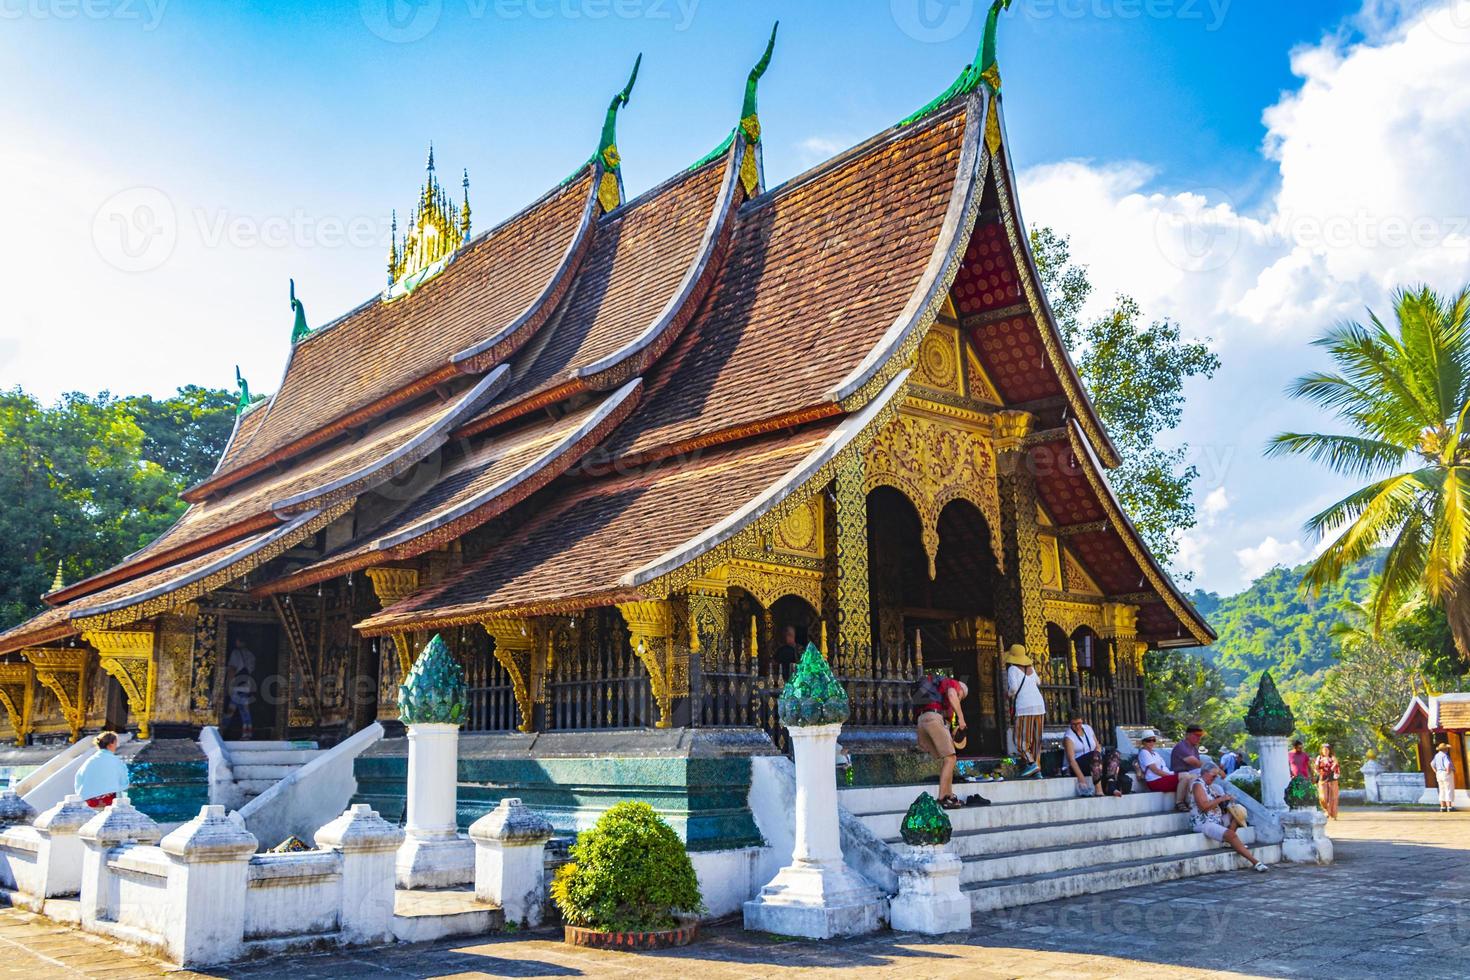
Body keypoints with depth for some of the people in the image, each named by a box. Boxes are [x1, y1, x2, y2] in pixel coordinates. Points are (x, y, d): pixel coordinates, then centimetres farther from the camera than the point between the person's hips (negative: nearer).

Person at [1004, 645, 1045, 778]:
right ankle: (1037, 770, 7)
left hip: (1024, 707, -6)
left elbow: (1013, 687, -16)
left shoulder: (1013, 669, -2)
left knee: (1020, 738, -1)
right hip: (1039, 704, 6)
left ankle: (1031, 763, -18)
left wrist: (1008, 694, 5)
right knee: (1036, 739, 10)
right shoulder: (1030, 668, 17)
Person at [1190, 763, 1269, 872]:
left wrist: (1226, 799, 2)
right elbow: (1203, 806, -23)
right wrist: (1221, 799, -20)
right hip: (1203, 823, -10)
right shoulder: (1198, 785, -13)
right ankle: (1255, 862, -25)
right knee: (1231, 835, -26)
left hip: (1216, 820, 10)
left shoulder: (1208, 785, 17)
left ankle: (1229, 841, -9)